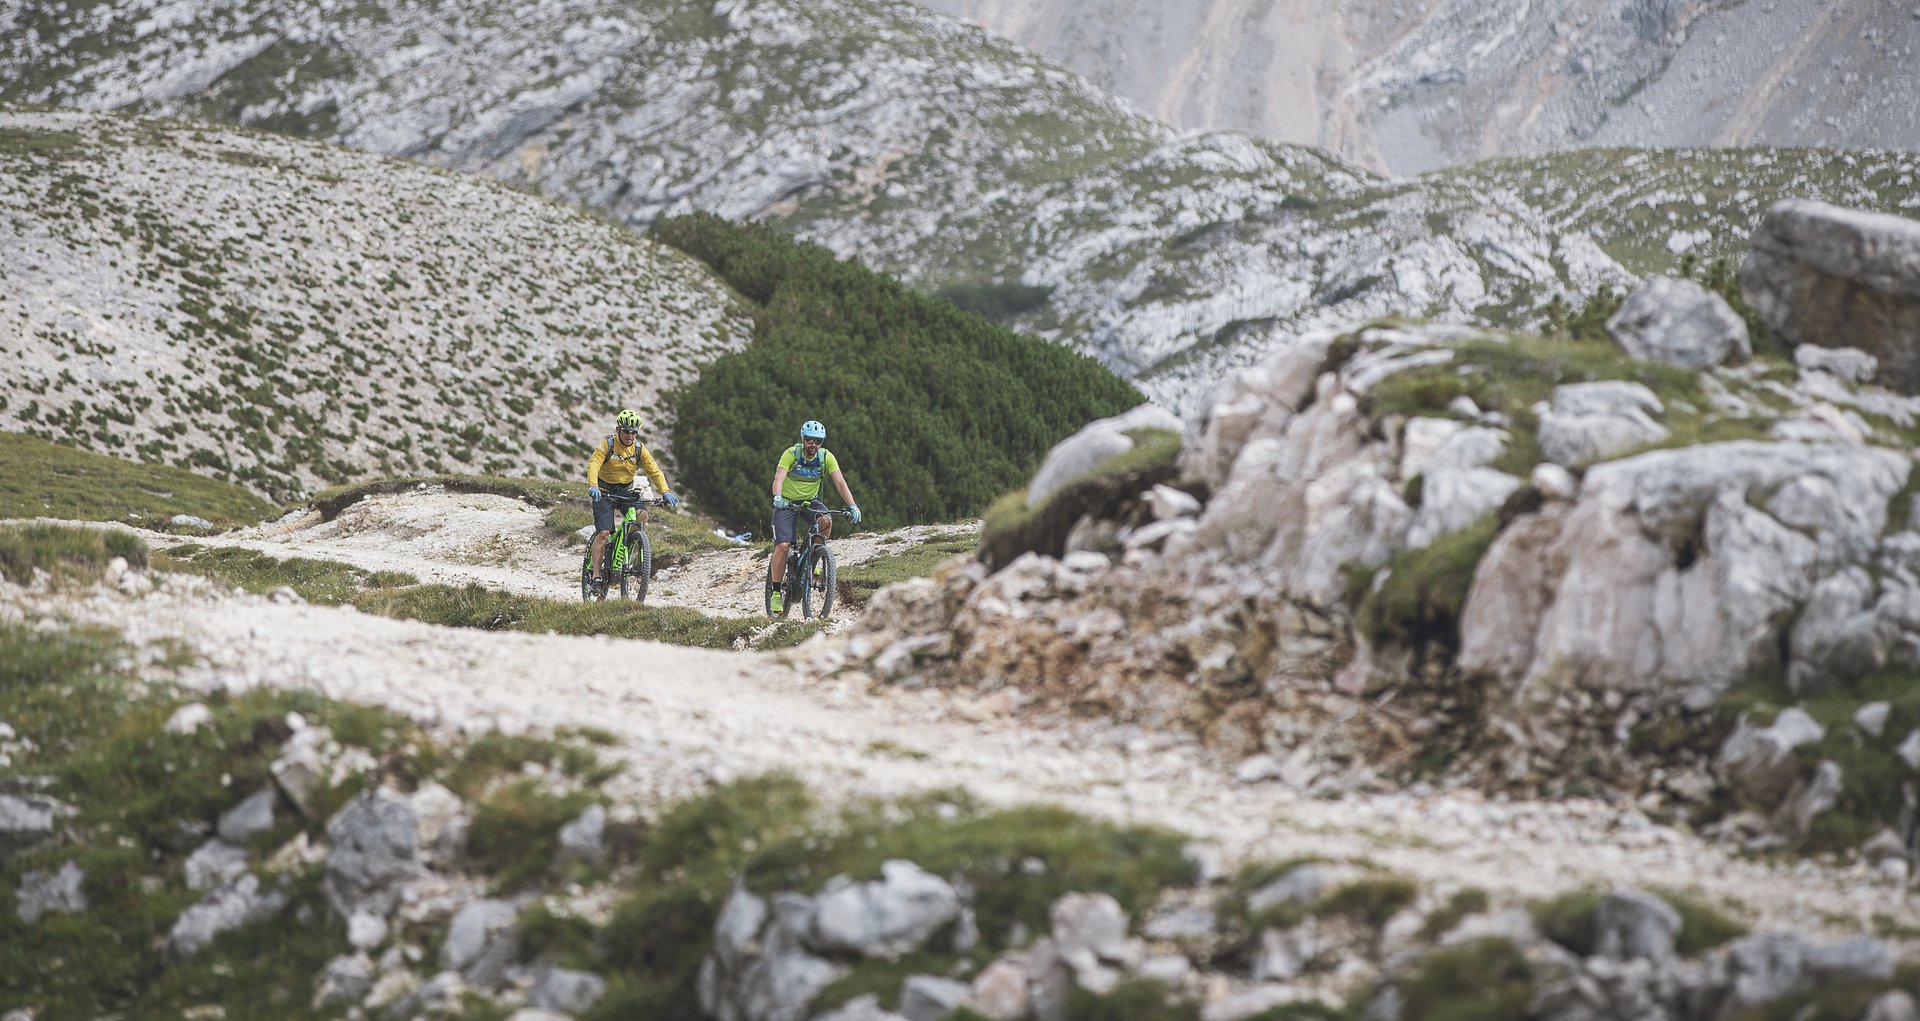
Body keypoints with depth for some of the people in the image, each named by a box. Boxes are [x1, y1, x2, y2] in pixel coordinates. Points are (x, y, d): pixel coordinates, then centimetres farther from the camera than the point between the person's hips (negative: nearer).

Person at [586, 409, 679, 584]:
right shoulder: (607, 444, -16)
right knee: (603, 533, -16)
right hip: (604, 492, -3)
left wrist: (665, 491, -29)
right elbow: (593, 464, -29)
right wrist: (593, 486, -48)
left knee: (642, 514, -24)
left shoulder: (639, 448, -6)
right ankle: (597, 574, -12)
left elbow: (654, 470, -12)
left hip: (626, 491, 3)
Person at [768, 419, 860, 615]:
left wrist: (852, 505, -35)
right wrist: (777, 497, -54)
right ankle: (775, 592, -7)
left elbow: (840, 482, -20)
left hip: (810, 501, 2)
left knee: (826, 521, -30)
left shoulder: (826, 457, -13)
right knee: (782, 545, -18)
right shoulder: (791, 454, -20)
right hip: (787, 502, -2)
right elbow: (779, 477, -33)